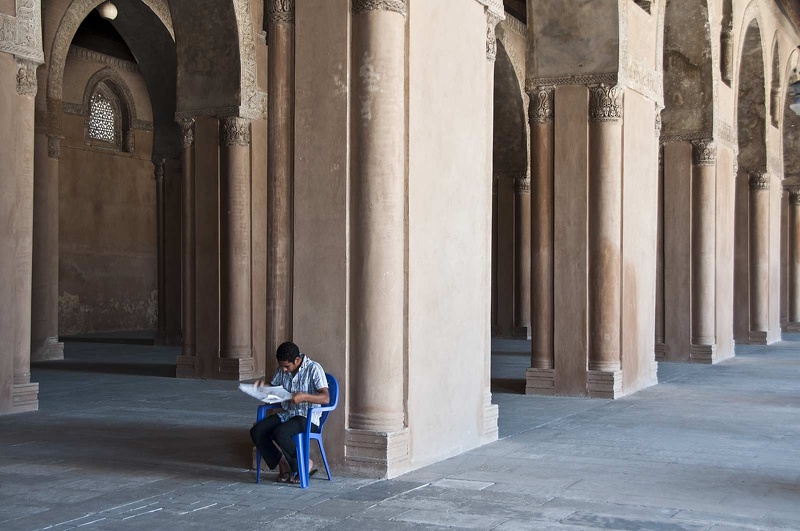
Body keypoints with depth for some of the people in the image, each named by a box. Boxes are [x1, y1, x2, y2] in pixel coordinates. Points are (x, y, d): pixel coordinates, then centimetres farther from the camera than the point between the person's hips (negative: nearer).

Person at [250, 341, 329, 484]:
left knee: (280, 433, -33)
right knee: (256, 431, -16)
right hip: (286, 414, 7)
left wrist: (304, 397, -36)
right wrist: (262, 388, -3)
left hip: (308, 418, -7)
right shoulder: (282, 370, 8)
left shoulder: (313, 369, -12)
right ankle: (283, 465, -4)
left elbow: (325, 398, -20)